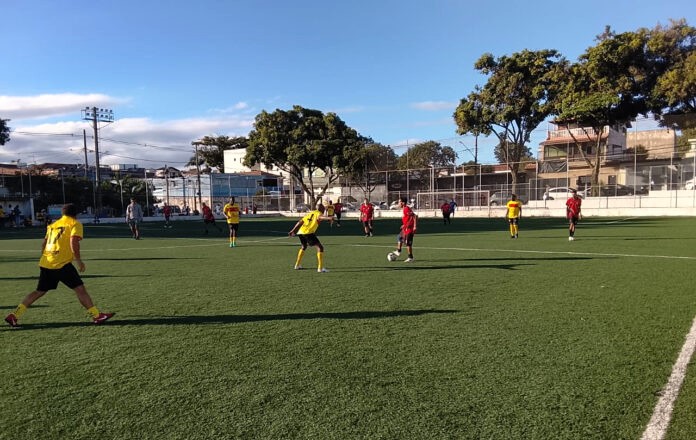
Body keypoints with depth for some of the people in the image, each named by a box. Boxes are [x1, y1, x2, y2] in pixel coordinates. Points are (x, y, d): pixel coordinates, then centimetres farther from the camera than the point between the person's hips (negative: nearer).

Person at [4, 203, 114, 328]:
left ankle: (14, 316, 20)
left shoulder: (53, 224, 20)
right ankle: (97, 316, -7)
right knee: (80, 289, -5)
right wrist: (79, 260, -10)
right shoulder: (75, 224, -1)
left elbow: (44, 243, 23)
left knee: (39, 291, 19)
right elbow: (73, 242, -16)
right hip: (62, 264, -7)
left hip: (45, 263, 7)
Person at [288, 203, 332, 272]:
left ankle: (297, 265, 37)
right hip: (309, 232, -8)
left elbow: (300, 222, 25)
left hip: (300, 232, 8)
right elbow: (320, 217, -19)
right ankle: (320, 268, -10)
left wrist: (293, 230, 31)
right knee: (320, 248, -2)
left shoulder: (309, 213, 27)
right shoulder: (318, 213, 7)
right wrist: (328, 218, -38)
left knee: (303, 247, 32)